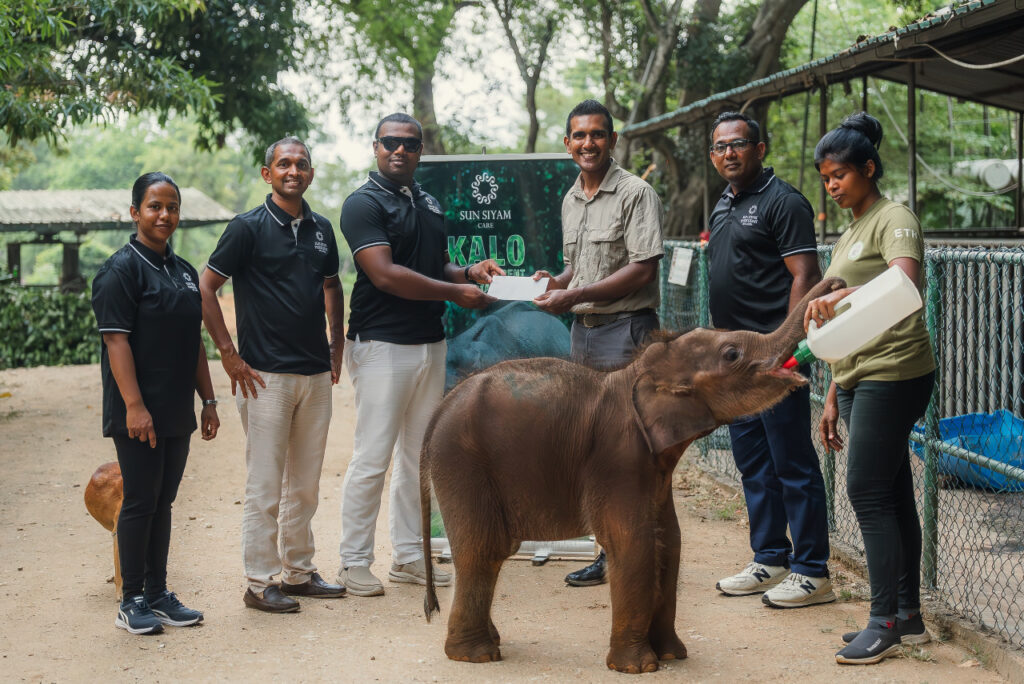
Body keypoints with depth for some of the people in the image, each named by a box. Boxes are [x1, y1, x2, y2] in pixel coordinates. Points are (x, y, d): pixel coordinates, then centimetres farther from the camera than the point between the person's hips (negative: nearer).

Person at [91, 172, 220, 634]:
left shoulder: (183, 271, 15)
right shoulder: (122, 268, -9)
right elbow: (116, 340, -15)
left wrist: (208, 399, 15)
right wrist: (134, 406, -21)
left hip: (177, 413, 7)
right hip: (138, 412, -7)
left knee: (163, 501, 12)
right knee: (140, 501, -2)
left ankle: (158, 594, 19)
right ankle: (131, 601, 7)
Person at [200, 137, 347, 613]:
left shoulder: (321, 229, 11)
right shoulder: (248, 227, -6)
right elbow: (205, 289, -7)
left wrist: (337, 342, 15)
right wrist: (229, 354, -10)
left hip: (316, 373, 6)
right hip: (266, 375, -6)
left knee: (305, 483, 12)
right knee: (265, 484, -2)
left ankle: (299, 571, 23)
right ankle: (259, 582, 6)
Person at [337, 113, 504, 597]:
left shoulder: (429, 205, 17)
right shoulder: (364, 204, -8)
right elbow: (385, 274, -18)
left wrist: (469, 272, 4)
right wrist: (455, 293, -16)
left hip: (430, 342, 8)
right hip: (383, 344, -8)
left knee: (419, 456, 11)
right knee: (372, 458, -5)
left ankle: (409, 555, 21)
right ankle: (354, 562, 5)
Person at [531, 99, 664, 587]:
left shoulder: (636, 193, -9)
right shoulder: (570, 200, 16)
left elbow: (642, 270, -16)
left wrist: (575, 294, -17)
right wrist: (557, 282, 3)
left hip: (626, 330, -8)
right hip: (582, 331, 8)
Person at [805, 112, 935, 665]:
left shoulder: (894, 219, -6)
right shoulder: (848, 235, 20)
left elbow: (904, 282, -27)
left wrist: (840, 297, -40)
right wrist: (833, 396, 19)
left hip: (894, 373, -9)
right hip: (859, 378, 9)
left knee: (869, 492, -11)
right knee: (892, 495, 10)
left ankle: (884, 623, -6)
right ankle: (908, 617, 15)